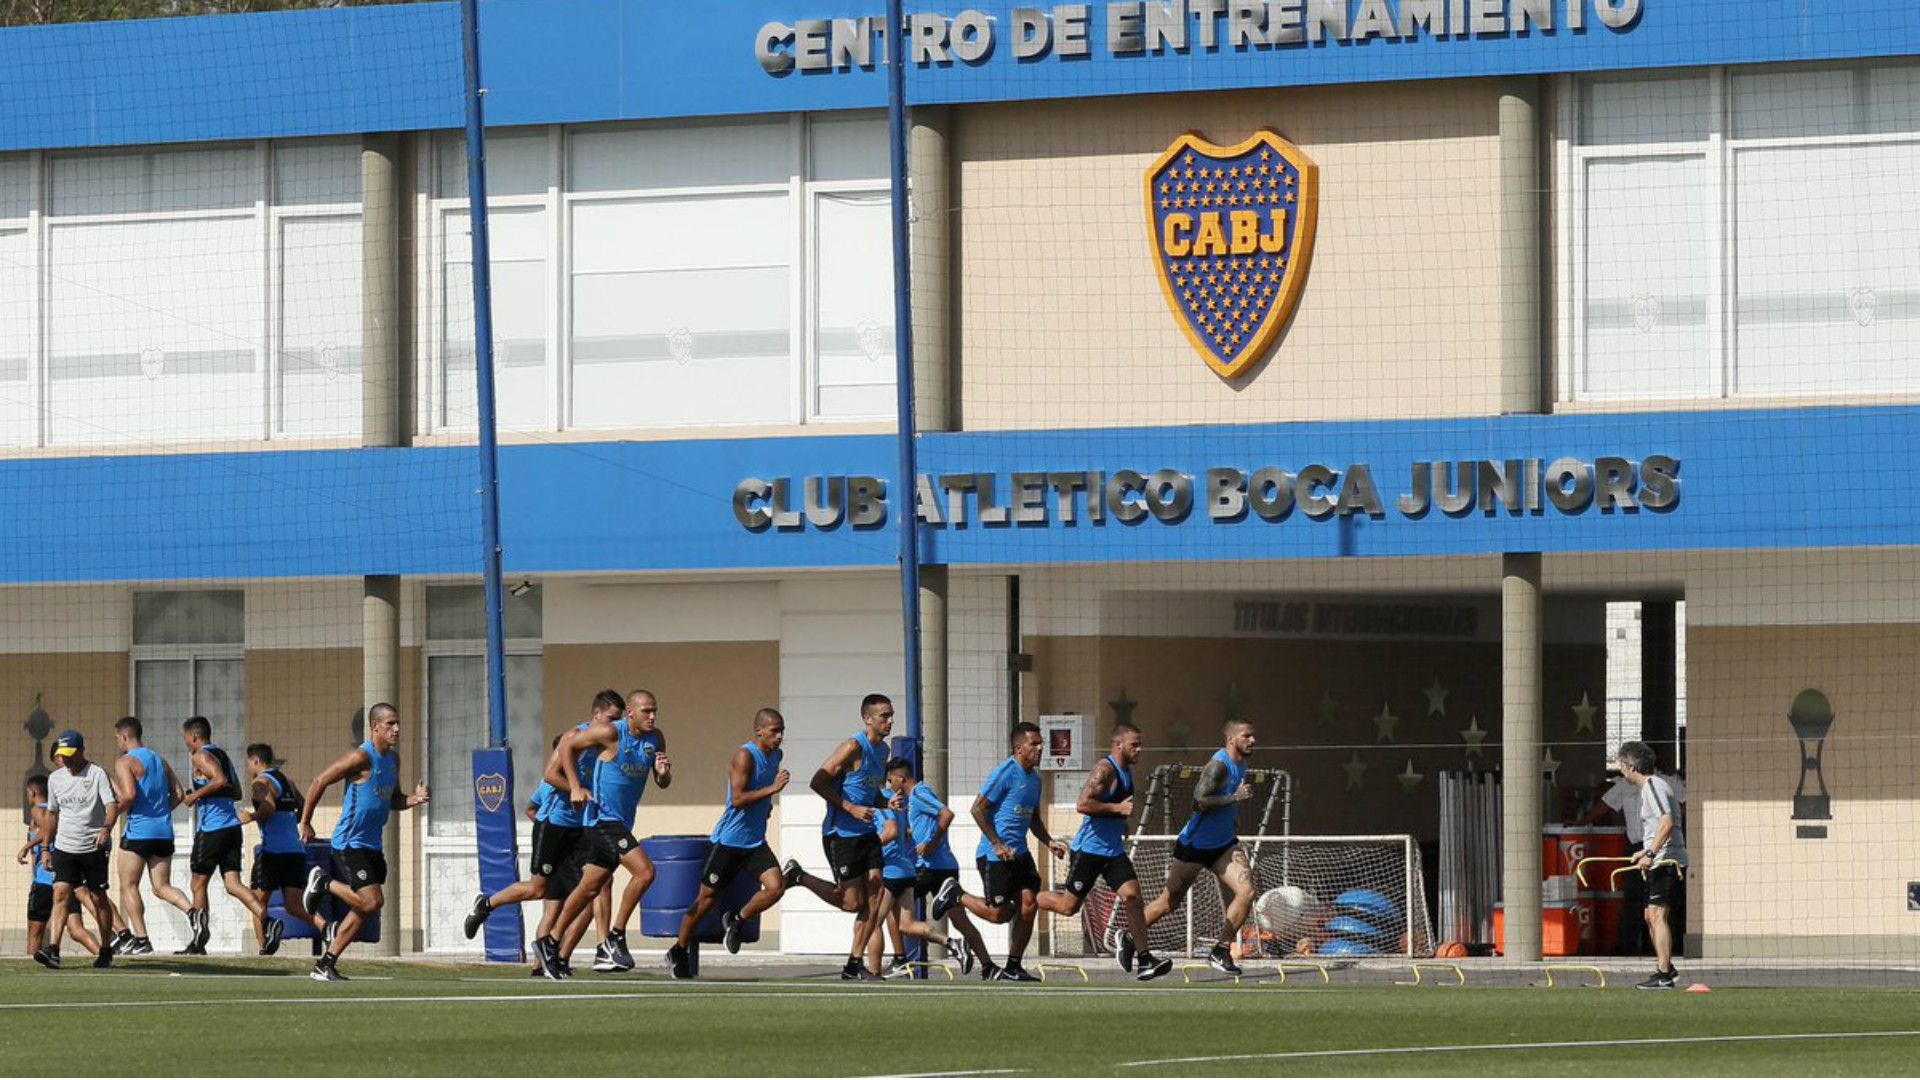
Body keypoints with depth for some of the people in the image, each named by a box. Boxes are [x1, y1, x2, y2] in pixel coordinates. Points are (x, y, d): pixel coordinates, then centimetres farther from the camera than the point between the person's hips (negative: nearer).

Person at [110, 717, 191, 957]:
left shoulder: (125, 762, -7)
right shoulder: (160, 761, 15)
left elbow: (129, 795, -21)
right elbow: (177, 794, 12)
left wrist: (116, 811, -3)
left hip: (138, 831, -6)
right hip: (164, 832, 6)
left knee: (129, 887, 5)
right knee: (162, 887, 8)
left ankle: (140, 939, -1)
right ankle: (191, 910, -19)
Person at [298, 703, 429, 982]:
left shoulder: (393, 759, 11)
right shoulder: (361, 757, -16)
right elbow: (319, 782, -13)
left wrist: (414, 799, 0)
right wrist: (305, 823, -10)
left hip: (372, 844, 9)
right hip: (350, 844, -9)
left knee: (364, 909, 10)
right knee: (372, 902, -17)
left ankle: (325, 966, 18)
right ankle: (324, 883, 6)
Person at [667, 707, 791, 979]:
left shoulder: (776, 756, 8)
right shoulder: (745, 755, -17)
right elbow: (738, 799, -25)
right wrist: (772, 789, -29)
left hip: (755, 841, 7)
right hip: (729, 840, -7)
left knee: (776, 887, -13)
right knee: (707, 896, 3)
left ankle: (736, 920, 11)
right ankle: (678, 951, 18)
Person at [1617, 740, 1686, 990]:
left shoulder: (1653, 786, -13)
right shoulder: (1652, 786, 19)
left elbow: (1667, 822, -26)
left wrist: (1651, 853, -30)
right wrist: (1646, 852, 35)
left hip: (1667, 861, -11)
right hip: (1661, 862, 11)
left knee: (1657, 914, -14)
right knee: (1651, 916, 18)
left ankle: (1664, 976, -18)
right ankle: (1665, 968, 28)